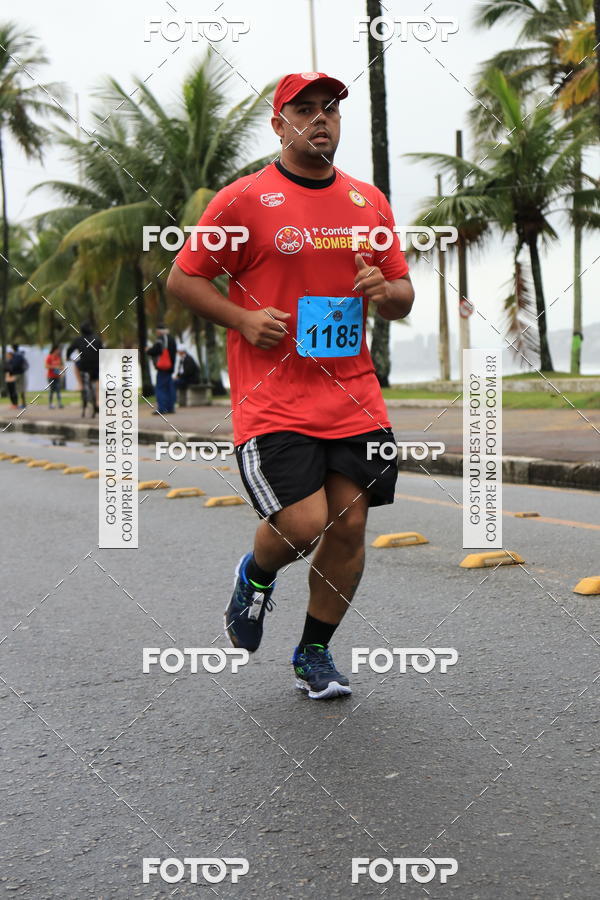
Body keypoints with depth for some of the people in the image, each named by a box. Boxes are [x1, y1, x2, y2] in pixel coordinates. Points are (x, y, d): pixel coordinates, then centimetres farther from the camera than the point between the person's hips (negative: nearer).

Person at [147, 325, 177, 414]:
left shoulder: (161, 339, -14)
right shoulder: (171, 339, 14)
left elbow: (155, 351, -19)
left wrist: (149, 350, 4)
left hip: (163, 367, -9)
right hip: (170, 367, 9)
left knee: (160, 388, -7)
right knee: (169, 387, 14)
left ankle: (162, 408, -13)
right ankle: (170, 407, 17)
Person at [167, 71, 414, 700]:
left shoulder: (369, 202, 12)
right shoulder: (243, 200, -2)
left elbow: (404, 296, 18)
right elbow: (182, 278, 3)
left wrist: (384, 290, -6)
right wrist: (242, 318, -12)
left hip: (353, 399, 5)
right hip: (272, 403, -4)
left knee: (348, 528, 3)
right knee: (303, 525, -15)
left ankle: (314, 652, 24)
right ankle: (256, 575, 22)